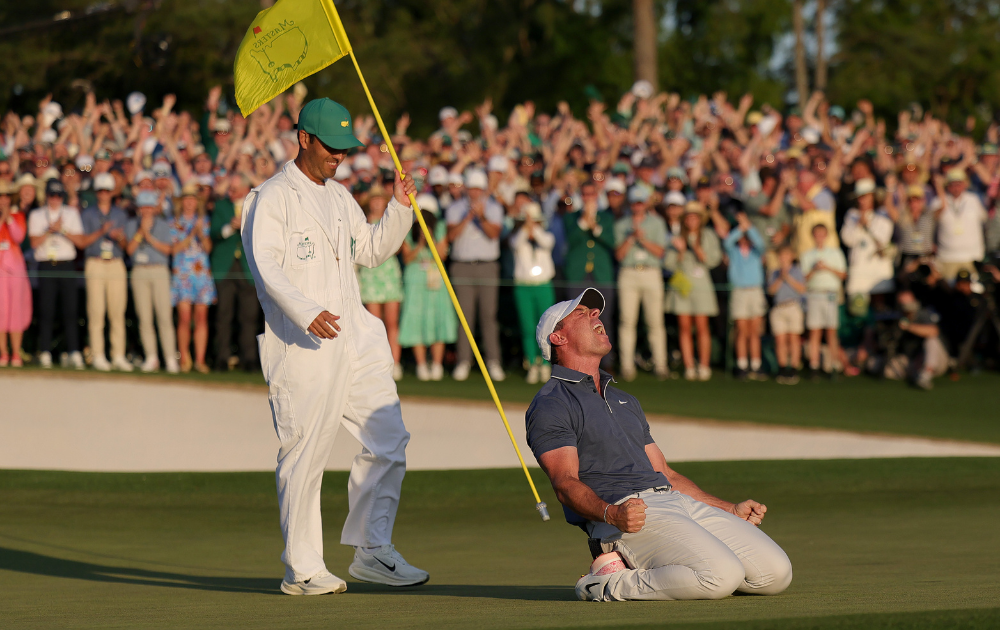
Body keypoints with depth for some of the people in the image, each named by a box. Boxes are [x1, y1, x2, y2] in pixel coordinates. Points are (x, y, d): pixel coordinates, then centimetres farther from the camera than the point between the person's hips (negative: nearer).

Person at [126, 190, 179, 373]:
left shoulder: (163, 225, 8)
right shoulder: (131, 225, 12)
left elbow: (167, 249, -4)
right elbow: (130, 249, 0)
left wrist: (149, 237, -12)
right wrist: (141, 231, -8)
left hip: (159, 271, -2)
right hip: (139, 272, 2)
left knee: (164, 316, -10)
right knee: (144, 317, -1)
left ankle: (170, 359, -10)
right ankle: (151, 358, 3)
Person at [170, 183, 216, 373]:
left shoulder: (204, 221, 14)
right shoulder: (175, 223, 8)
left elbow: (208, 248, 6)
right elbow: (174, 248, -2)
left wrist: (201, 233, -11)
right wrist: (192, 235, -10)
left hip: (202, 272, 2)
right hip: (182, 274, -2)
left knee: (201, 318, -3)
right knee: (184, 318, -9)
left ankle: (200, 359, -2)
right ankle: (184, 359, -1)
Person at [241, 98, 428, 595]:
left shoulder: (340, 198, 20)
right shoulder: (272, 197, -5)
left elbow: (372, 250, 28)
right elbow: (265, 264, -18)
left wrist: (399, 209, 12)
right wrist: (306, 311, -31)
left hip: (355, 338, 8)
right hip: (301, 347, -8)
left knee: (388, 441, 5)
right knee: (305, 455, -6)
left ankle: (371, 551, 15)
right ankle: (301, 569, 0)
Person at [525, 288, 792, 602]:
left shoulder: (625, 401, 31)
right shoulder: (549, 406, 3)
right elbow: (566, 482, -11)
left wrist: (732, 511, 27)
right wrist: (612, 513, -31)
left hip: (683, 504, 8)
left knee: (777, 572, -7)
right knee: (722, 575, -30)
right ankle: (614, 583, -11)